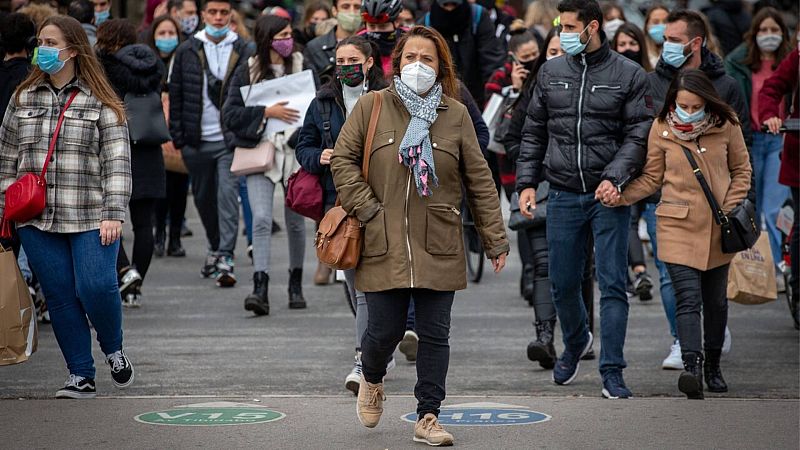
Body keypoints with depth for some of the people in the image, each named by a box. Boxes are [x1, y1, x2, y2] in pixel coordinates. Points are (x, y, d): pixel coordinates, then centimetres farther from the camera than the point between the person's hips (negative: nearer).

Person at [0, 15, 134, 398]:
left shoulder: (100, 101, 0)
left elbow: (117, 162, -4)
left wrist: (113, 214, -13)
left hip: (90, 219, -3)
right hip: (37, 222, 3)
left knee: (96, 287, -13)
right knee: (60, 296, 3)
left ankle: (114, 350, 15)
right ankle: (81, 375, 12)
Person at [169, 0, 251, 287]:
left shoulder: (242, 52, 2)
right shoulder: (187, 52, 6)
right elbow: (176, 97, 7)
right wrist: (178, 139, 2)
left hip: (231, 139, -3)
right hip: (197, 141, 3)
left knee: (228, 195, -13)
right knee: (203, 199, 13)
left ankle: (225, 258, -15)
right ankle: (216, 247, 32)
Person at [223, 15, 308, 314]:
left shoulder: (303, 67, 5)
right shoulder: (247, 72, 0)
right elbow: (230, 115, -5)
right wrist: (267, 112, -15)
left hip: (296, 152, 2)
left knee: (295, 221, 9)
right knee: (261, 219, -14)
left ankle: (296, 284, 26)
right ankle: (260, 289, -19)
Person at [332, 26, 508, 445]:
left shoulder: (456, 114, 5)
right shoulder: (371, 106, 2)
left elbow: (479, 180, 7)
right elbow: (343, 159, 4)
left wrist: (496, 238, 6)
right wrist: (367, 209, -6)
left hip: (438, 248, 1)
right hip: (384, 245, -1)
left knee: (435, 335, 2)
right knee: (385, 330, 1)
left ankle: (427, 418, 12)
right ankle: (372, 380, 34)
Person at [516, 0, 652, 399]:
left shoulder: (628, 75, -1)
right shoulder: (551, 73, 8)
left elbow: (639, 135, -4)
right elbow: (533, 133, 14)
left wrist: (615, 177, -17)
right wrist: (526, 182, 5)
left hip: (609, 197, -3)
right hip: (563, 196, 3)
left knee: (613, 284, -5)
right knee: (562, 283, 10)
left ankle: (612, 372, -1)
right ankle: (575, 343, 38)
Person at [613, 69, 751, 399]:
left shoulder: (726, 125, -1)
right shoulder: (662, 128, -3)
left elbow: (741, 169, 10)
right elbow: (652, 177, 5)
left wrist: (731, 208, -2)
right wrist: (622, 196, -10)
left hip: (718, 228, 2)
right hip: (678, 226, -2)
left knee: (716, 300, 13)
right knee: (688, 298, -16)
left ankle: (713, 366, 29)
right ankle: (691, 366, -26)